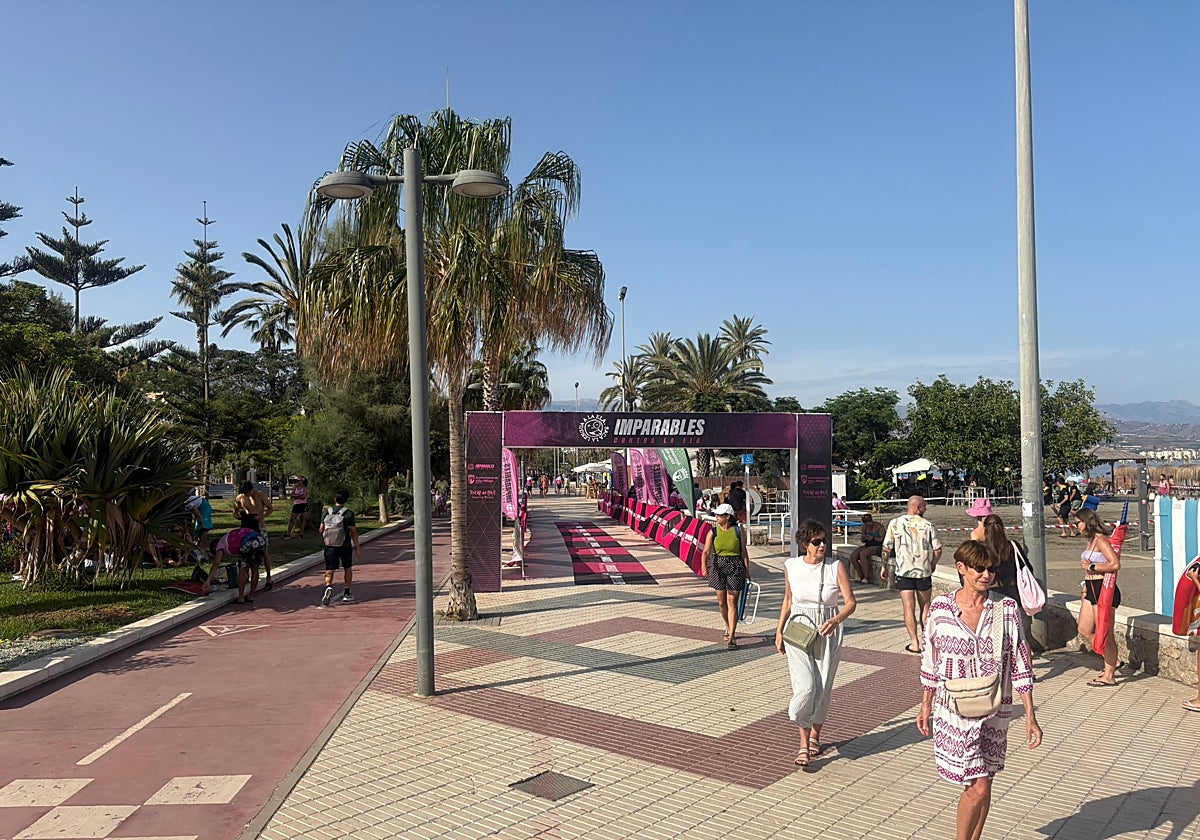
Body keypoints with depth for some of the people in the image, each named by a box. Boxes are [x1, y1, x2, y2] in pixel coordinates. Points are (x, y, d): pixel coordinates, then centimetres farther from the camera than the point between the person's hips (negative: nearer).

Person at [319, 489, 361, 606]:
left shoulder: (327, 512, 0)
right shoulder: (348, 513, -9)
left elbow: (321, 530, 5)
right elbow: (353, 532, -9)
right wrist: (357, 548, -4)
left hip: (329, 545, 2)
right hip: (345, 545, -1)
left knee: (329, 570, 2)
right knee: (347, 568, 17)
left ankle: (328, 587, -27)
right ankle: (346, 594, 19)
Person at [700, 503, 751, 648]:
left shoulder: (738, 531, -1)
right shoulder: (713, 532, 1)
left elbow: (744, 553, 3)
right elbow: (706, 552, -3)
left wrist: (747, 571, 1)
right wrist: (704, 567, -19)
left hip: (736, 567, -2)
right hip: (718, 567, 2)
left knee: (732, 602, -5)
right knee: (721, 602, 10)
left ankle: (731, 637, -2)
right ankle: (728, 628, 36)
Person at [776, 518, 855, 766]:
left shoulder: (835, 566, -6)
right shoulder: (791, 567, -2)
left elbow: (850, 602, -6)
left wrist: (836, 620, -25)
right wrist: (779, 631, 13)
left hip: (828, 634, 0)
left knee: (823, 689, 8)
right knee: (805, 687, -13)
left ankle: (815, 734, 33)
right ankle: (804, 743, 0)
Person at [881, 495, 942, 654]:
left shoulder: (895, 523, -2)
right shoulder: (928, 525, -2)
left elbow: (886, 549, -1)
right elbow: (938, 549, -2)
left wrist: (884, 567, 11)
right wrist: (933, 564, 16)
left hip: (904, 571, -1)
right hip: (924, 571, 1)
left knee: (909, 607, 1)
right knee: (925, 606, 15)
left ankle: (914, 643, -1)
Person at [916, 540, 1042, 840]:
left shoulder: (1007, 609, -4)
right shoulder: (940, 607, -6)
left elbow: (1020, 664, -1)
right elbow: (930, 661, 5)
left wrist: (1030, 717, -2)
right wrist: (925, 706, 12)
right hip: (953, 711, -2)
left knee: (980, 786, 12)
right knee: (979, 788, -6)